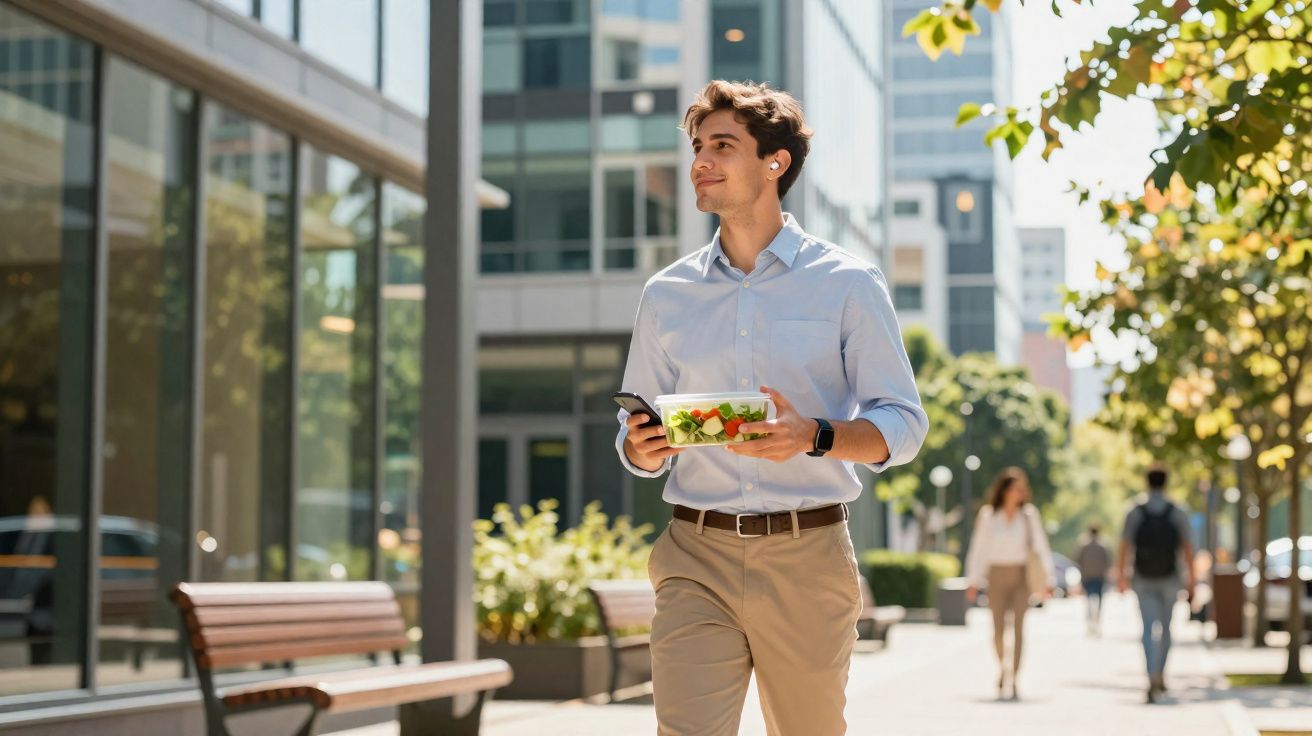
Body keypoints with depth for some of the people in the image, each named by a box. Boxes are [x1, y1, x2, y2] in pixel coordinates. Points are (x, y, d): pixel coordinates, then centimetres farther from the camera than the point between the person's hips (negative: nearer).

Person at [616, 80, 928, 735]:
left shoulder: (847, 283, 3)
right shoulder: (667, 295, 11)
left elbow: (903, 425, 0)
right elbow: (636, 438, 17)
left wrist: (813, 435, -20)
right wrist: (641, 447, -8)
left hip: (808, 558, -1)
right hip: (696, 558, 2)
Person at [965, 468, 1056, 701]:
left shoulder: (1029, 513, -3)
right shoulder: (988, 515, -3)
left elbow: (1042, 547, -2)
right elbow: (979, 548, 1)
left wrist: (1050, 578, -8)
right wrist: (973, 581, 0)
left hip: (1021, 575, 0)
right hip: (996, 576, 0)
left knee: (1019, 628, -7)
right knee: (998, 629, 3)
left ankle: (1014, 680, -5)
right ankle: (1002, 668, 30)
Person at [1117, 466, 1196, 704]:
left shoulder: (1135, 514, -5)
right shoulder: (1178, 514, -4)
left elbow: (1125, 548, -6)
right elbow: (1187, 549, -5)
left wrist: (1121, 576, 5)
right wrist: (1191, 580, 2)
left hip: (1144, 581, -1)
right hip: (1169, 581, 1)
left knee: (1149, 631, -3)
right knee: (1165, 628, 19)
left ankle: (1153, 678, -22)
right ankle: (1160, 676, 26)